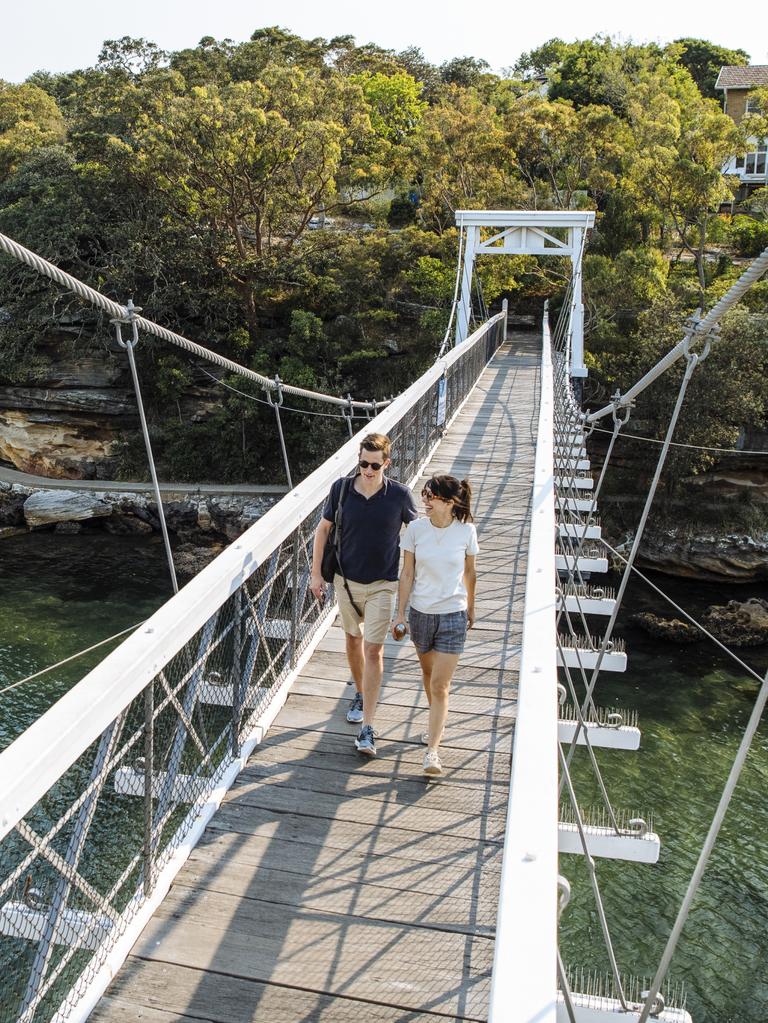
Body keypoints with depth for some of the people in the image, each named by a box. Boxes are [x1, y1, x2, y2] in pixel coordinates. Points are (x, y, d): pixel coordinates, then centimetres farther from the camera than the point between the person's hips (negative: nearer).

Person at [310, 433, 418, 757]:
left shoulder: (399, 495, -13)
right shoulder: (341, 489, -9)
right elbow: (323, 529, 3)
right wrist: (316, 573, 2)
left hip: (382, 584, -3)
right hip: (347, 580, 3)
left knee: (373, 649, -6)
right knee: (352, 638, 19)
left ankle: (367, 728, -1)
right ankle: (360, 694, 44)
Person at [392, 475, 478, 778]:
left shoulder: (466, 531, -10)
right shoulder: (416, 529, -8)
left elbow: (470, 574, 4)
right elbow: (407, 574, -2)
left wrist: (470, 608, 15)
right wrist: (400, 614, -2)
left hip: (453, 616, -2)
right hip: (421, 613, 3)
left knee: (440, 685, -5)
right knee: (428, 672, 21)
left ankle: (432, 749, 2)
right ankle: (437, 724, 45)